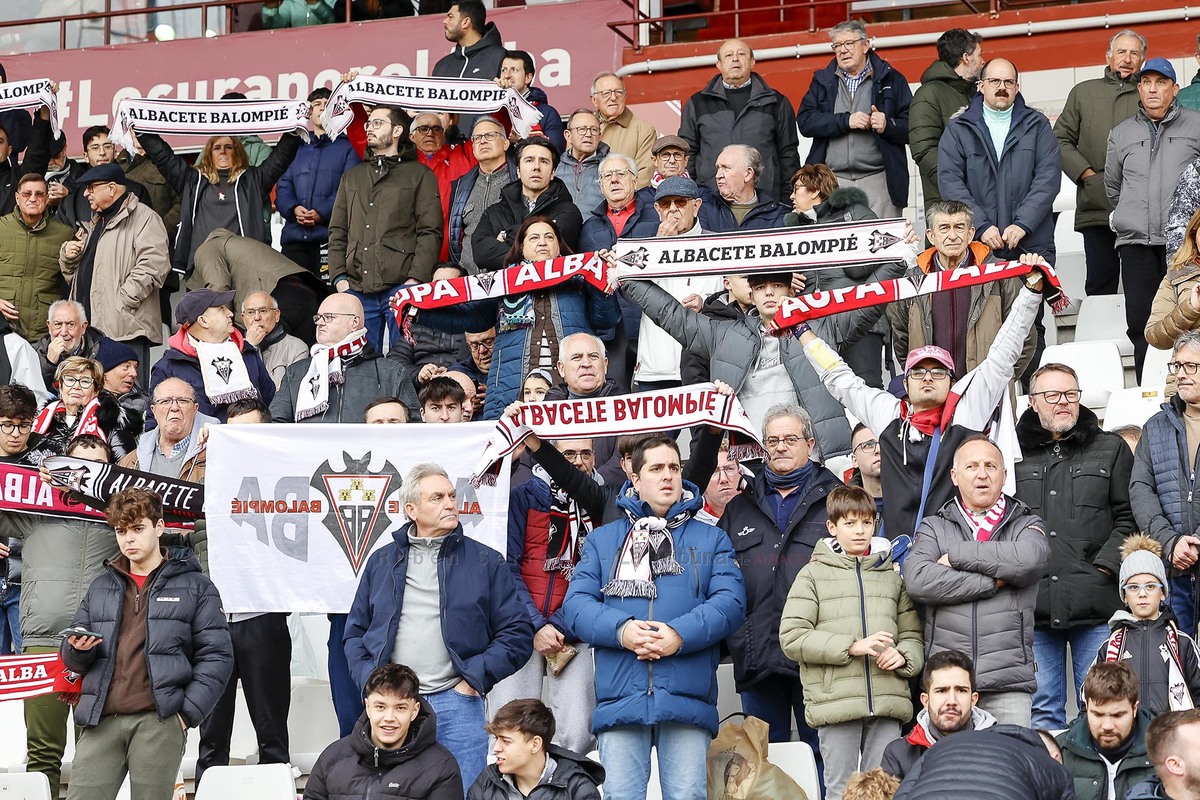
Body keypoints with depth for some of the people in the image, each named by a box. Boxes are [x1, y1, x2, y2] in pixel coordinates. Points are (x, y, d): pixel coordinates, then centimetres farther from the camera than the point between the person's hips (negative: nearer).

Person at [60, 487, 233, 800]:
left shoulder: (194, 586, 8)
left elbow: (216, 656, 1)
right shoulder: (100, 588, 20)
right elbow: (74, 661, 21)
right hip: (101, 719, 3)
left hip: (159, 721, -3)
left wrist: (189, 711, -9)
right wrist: (78, 649, -3)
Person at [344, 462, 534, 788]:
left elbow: (518, 633, 3)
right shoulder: (381, 562, 12)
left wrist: (476, 676, -6)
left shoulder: (486, 562, 5)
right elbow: (356, 633, 16)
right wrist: (370, 682, 2)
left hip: (457, 702, -2)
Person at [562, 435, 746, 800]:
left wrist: (680, 634, -15)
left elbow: (730, 601, 1)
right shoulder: (602, 540, 18)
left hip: (687, 699, 0)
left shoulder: (711, 539, 17)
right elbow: (576, 604, 5)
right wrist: (621, 630, -14)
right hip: (620, 698, 0)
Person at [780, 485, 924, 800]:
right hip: (836, 701, -3)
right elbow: (792, 637, -5)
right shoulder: (814, 574, 5)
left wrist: (903, 656, -7)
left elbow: (912, 634, 17)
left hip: (887, 703, 3)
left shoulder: (892, 576, 16)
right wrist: (852, 647, -12)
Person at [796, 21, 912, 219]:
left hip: (877, 180, -2)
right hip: (833, 180, 2)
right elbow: (805, 121, 2)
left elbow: (912, 127, 5)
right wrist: (846, 121, -8)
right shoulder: (823, 81, 16)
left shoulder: (890, 80, 10)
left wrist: (887, 125, -15)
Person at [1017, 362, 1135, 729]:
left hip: (1095, 604, -1)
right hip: (1033, 605, 1)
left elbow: (1128, 518, 5)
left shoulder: (1111, 450, 12)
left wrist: (1105, 567, -7)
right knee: (1042, 709, 5)